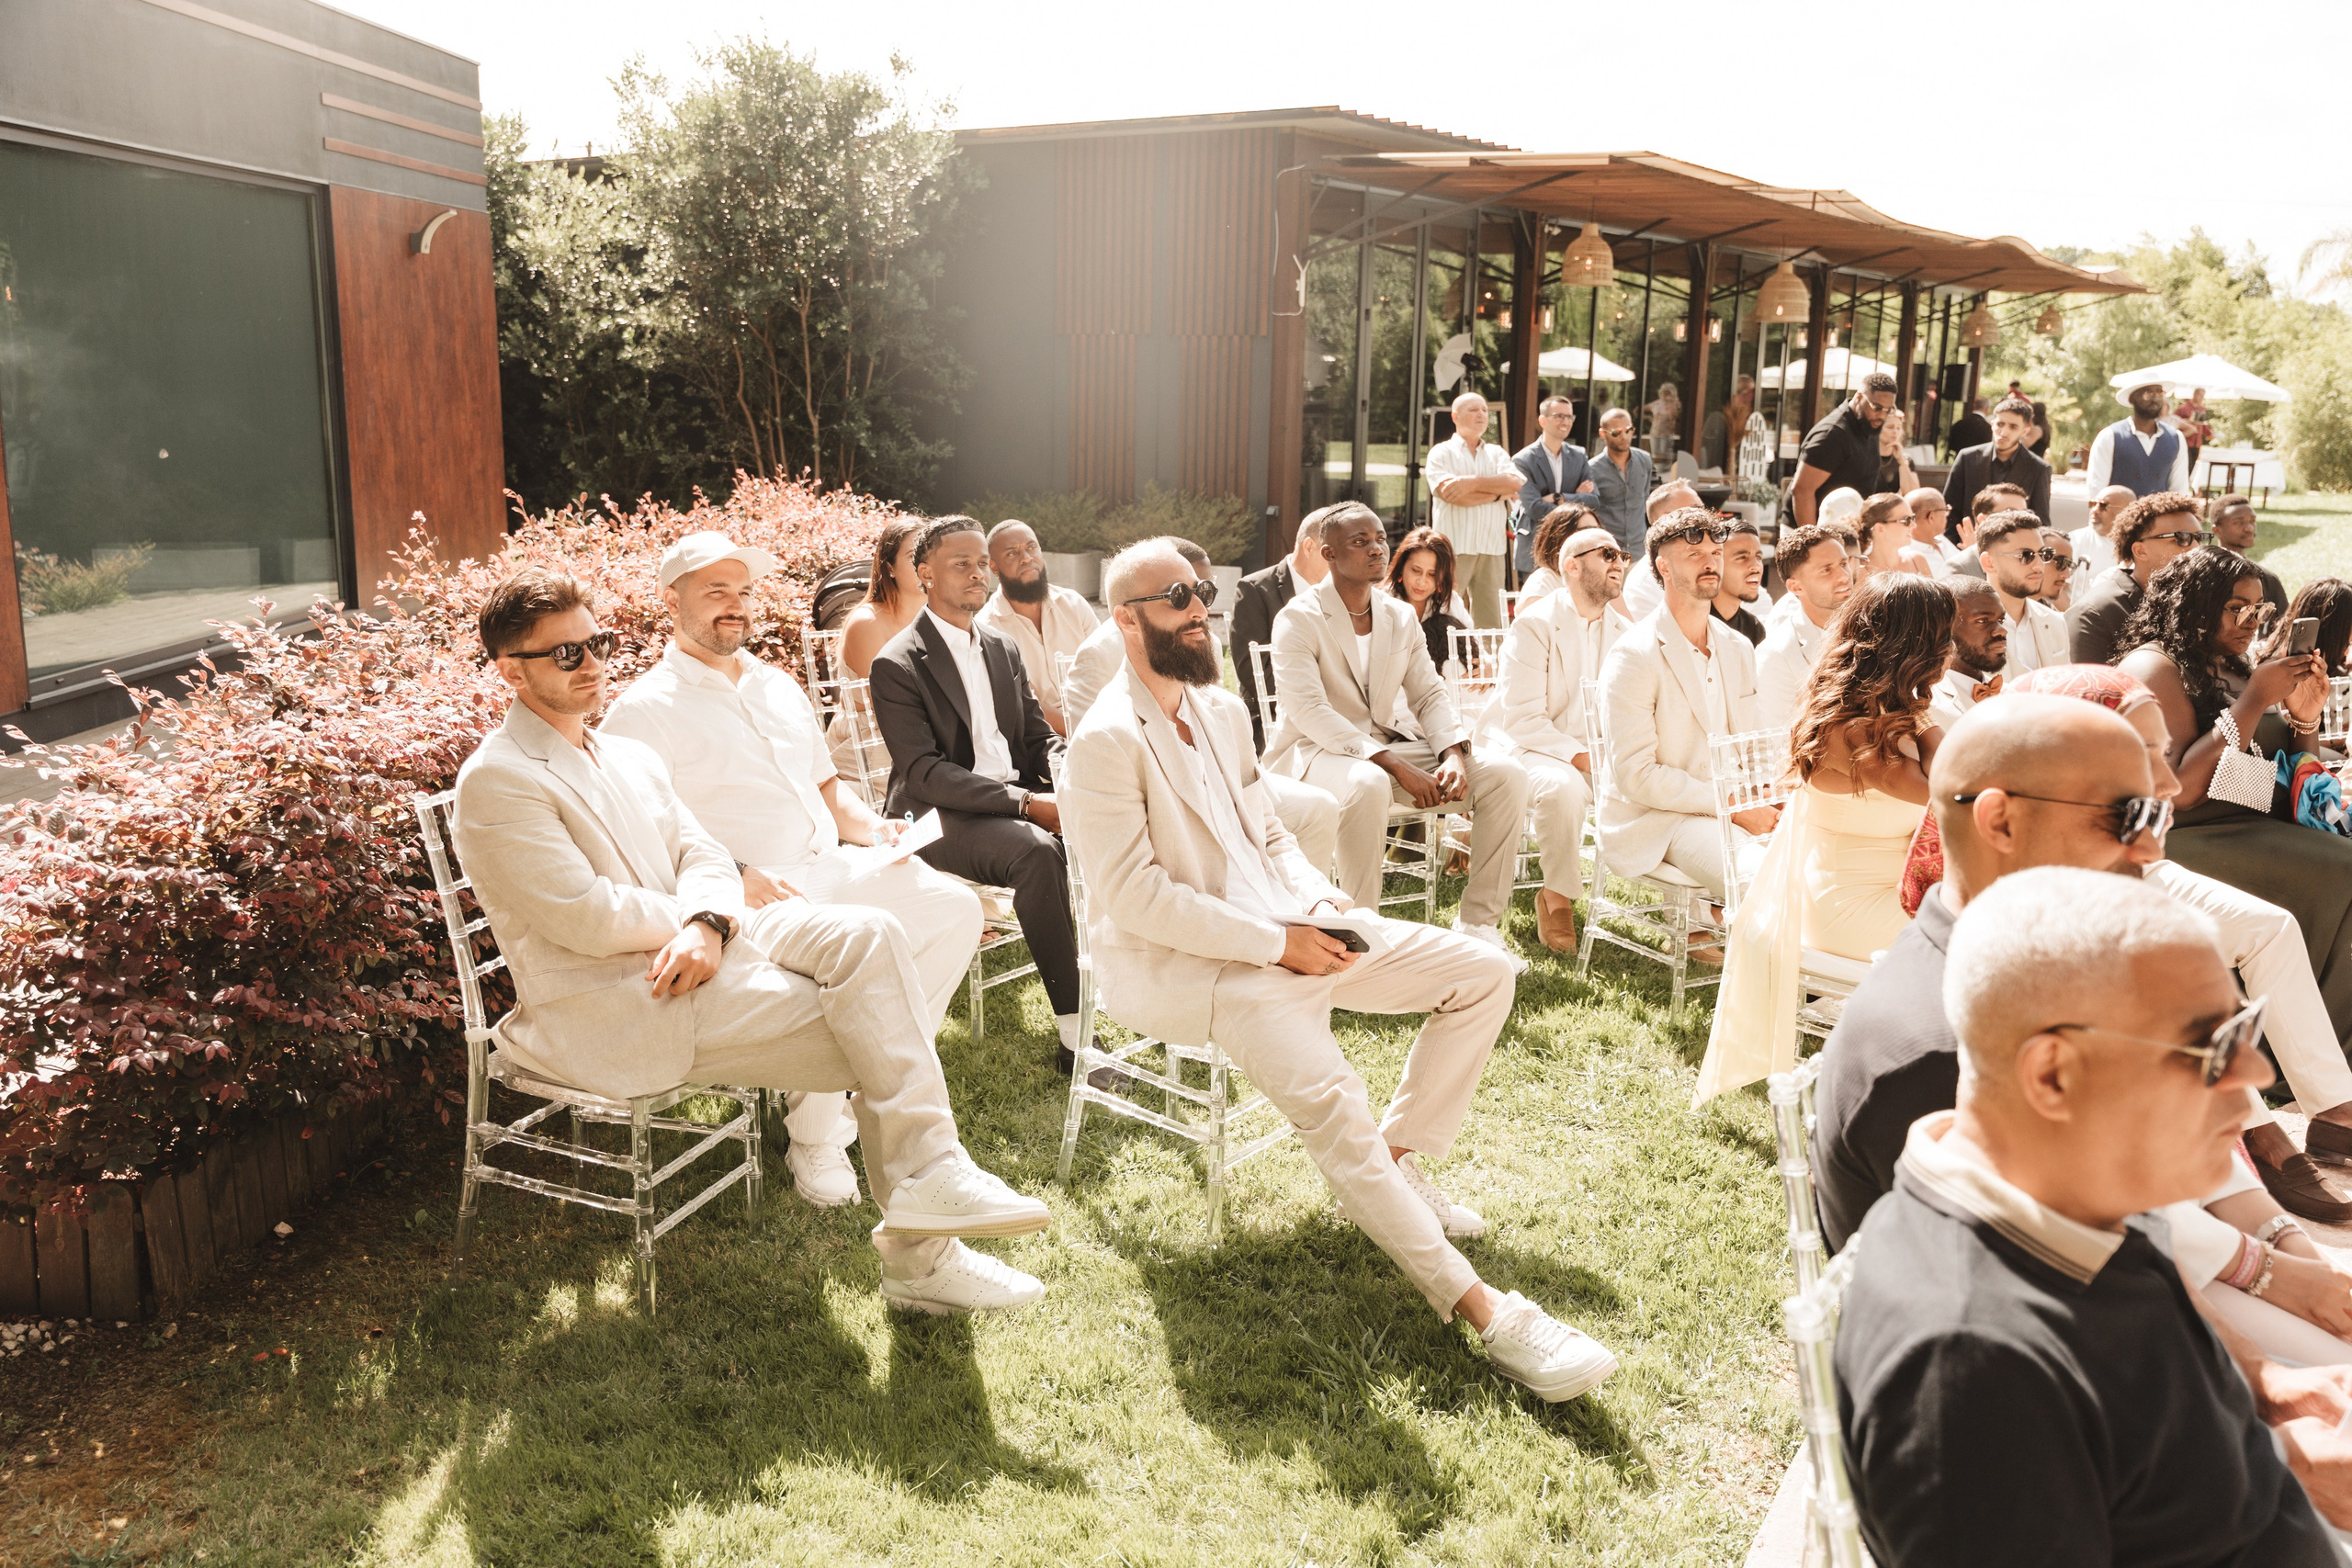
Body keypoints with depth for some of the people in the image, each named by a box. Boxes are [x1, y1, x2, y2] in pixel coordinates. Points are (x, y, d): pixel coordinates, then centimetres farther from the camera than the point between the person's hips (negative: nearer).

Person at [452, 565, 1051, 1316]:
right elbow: (586, 918, -17)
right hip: (613, 1008, -7)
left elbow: (703, 855, 9)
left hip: (692, 952, 7)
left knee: (867, 934, -20)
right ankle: (919, 1257, -6)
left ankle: (931, 1175, -19)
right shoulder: (497, 780, -9)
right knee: (871, 1031, -19)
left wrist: (707, 924, -14)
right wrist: (700, 920, -5)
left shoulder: (630, 758, 18)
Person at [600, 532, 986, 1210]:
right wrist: (734, 877, -25)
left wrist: (874, 828, 6)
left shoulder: (778, 687, 21)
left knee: (955, 906, -7)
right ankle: (813, 1140, -14)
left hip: (829, 868, 8)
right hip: (744, 895, -8)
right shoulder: (644, 709, -3)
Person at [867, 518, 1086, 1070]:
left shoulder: (1003, 650, 17)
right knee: (1035, 849, -35)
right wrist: (1026, 803, -23)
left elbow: (1040, 738, 18)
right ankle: (1076, 1034, -32)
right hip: (938, 818, -6)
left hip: (1016, 799, 6)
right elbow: (926, 774, -15)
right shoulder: (898, 663, -5)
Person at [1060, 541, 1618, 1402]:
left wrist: (1320, 899, -1)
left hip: (1286, 928, 9)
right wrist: (1275, 942, -19)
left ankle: (1395, 1158, 9)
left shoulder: (1222, 711, 14)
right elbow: (1132, 894, -19)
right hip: (1179, 963, -9)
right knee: (1328, 1095, -32)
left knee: (1484, 972, 1)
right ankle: (1479, 1305, -27)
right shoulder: (1107, 740, -13)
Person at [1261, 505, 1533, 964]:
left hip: (1385, 747, 7)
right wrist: (1397, 767, -28)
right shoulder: (1299, 618, -10)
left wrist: (1454, 754, -12)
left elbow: (1430, 695, 11)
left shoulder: (1401, 617, 11)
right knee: (1369, 784, -42)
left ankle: (1478, 924, -5)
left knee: (1506, 774, -10)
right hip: (1313, 752, -6)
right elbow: (1309, 712, -21)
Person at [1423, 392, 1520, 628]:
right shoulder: (1441, 453, 5)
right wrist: (1499, 491, -1)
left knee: (1491, 619, 3)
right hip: (1454, 547, -4)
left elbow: (1516, 483, -1)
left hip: (1491, 548, 4)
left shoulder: (1497, 454, 18)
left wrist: (1472, 482, -12)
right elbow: (1449, 493, -11)